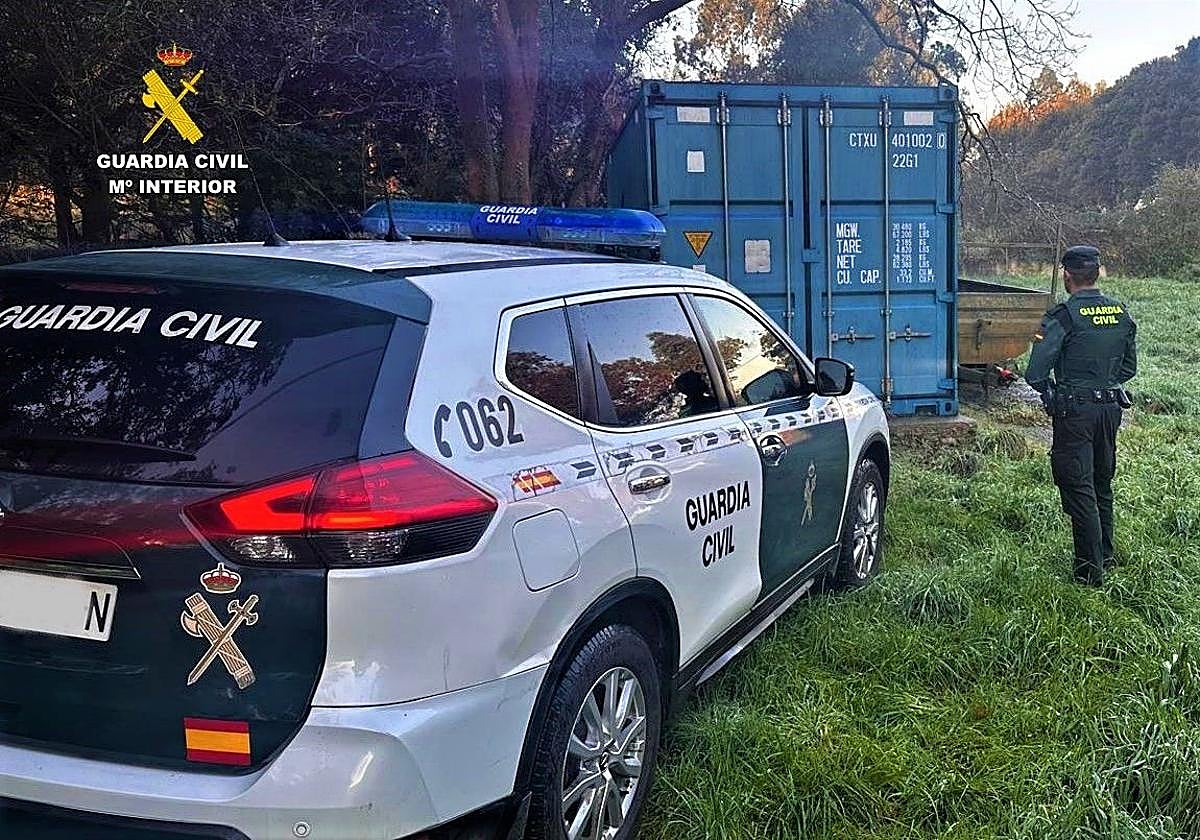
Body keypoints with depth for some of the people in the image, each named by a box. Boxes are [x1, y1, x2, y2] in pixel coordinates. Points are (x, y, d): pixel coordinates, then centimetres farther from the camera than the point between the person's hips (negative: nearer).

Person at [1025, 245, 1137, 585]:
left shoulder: (1064, 316, -15)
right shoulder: (1121, 313, 5)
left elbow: (1035, 372, -17)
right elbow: (1129, 367, 14)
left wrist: (1050, 391, 3)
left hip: (1075, 412, -6)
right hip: (1111, 407, 7)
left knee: (1078, 489, -2)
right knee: (1102, 484, 20)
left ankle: (1090, 571, -1)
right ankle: (1105, 554, 32)